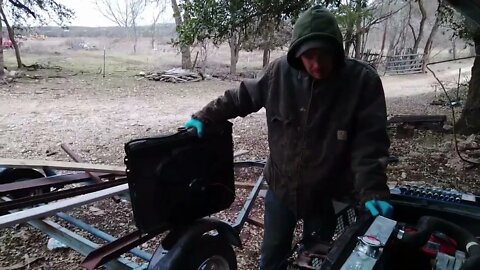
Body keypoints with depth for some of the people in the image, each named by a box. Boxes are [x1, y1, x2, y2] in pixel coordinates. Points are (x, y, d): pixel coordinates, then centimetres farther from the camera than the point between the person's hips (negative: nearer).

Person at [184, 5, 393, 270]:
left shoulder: (363, 81, -17)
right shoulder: (280, 72, -12)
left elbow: (369, 143, -18)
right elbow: (242, 97, 3)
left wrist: (372, 192, -29)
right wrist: (204, 117, -1)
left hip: (326, 194, -1)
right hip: (280, 186, 2)